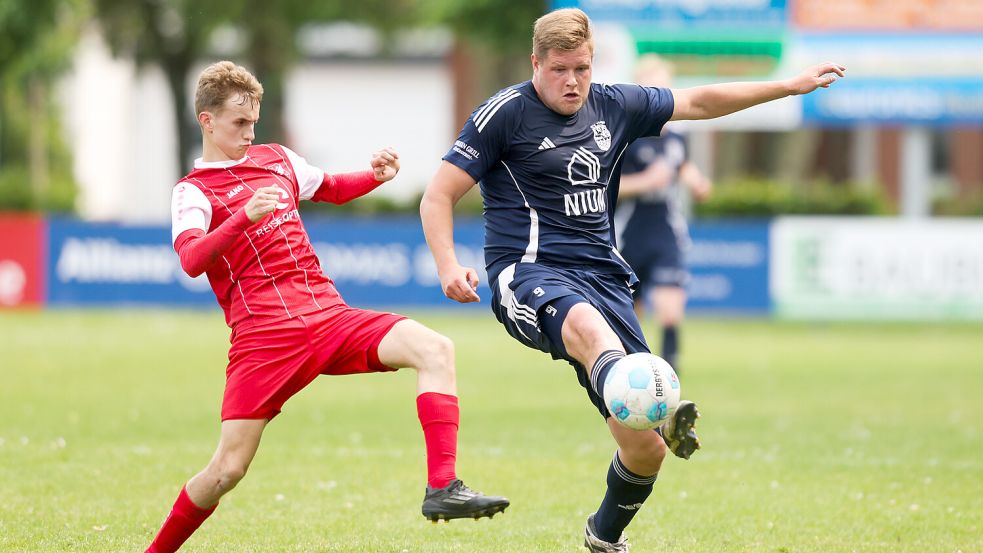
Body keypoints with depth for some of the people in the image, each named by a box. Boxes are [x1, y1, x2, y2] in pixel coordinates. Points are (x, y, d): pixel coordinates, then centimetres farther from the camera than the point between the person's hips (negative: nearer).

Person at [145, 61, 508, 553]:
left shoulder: (276, 159, 20)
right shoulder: (194, 192, 2)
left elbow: (332, 188, 40)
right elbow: (191, 260, -19)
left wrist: (376, 176, 18)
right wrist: (246, 216, -34)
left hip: (330, 316, 5)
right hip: (263, 336, -5)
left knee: (433, 348, -20)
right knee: (228, 469, -10)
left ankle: (442, 488, -27)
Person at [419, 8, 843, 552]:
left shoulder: (613, 107, 15)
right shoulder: (505, 114, -1)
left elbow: (699, 102, 27)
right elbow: (439, 195, -1)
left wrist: (791, 85, 30)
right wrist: (449, 266, -17)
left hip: (603, 277, 5)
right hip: (530, 276, -5)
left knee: (647, 448, -4)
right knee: (588, 325, -43)